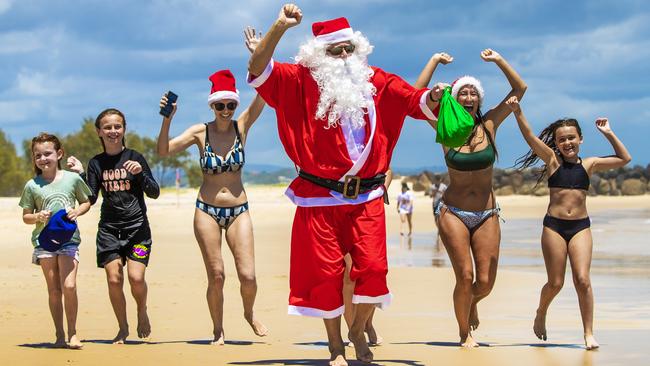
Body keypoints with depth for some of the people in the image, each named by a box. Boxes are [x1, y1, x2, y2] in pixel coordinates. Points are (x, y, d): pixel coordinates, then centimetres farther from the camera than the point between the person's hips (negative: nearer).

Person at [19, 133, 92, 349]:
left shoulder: (72, 179, 2)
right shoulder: (32, 186, 2)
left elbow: (86, 202, 15)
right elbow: (26, 217, 8)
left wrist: (77, 212, -6)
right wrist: (38, 217, -13)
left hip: (69, 238, -1)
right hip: (44, 240, 1)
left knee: (69, 286, -12)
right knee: (54, 290, 2)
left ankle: (72, 333, 0)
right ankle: (59, 335, 11)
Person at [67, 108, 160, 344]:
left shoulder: (135, 158, 1)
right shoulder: (96, 163, 7)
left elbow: (154, 193, -1)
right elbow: (91, 199, 4)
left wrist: (140, 173, -17)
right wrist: (80, 174, -7)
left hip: (137, 227, -2)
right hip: (109, 228, 2)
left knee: (136, 277, -14)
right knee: (114, 279, -5)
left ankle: (142, 312, 17)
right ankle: (123, 328, 13)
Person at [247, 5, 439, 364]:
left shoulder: (376, 82, 6)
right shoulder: (302, 82, -2)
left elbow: (417, 101, 5)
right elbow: (258, 70, -12)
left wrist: (435, 96, -19)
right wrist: (279, 27, -24)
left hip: (366, 197, 2)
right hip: (320, 199, -2)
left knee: (373, 267, -6)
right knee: (326, 273, 2)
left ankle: (358, 331, 21)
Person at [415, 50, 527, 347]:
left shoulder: (489, 126, 0)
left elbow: (519, 90, 0)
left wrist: (499, 60, -5)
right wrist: (434, 62, -8)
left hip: (487, 215, 2)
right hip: (453, 212, -2)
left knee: (486, 283, -1)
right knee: (465, 276, -10)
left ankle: (471, 303, 36)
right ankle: (465, 333, 13)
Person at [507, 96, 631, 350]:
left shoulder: (589, 164, 8)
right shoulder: (553, 160, 2)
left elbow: (624, 158, 10)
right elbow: (529, 136, -9)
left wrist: (608, 134, 5)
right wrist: (517, 112, -22)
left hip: (581, 226, 1)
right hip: (554, 226, -1)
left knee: (582, 279, -9)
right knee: (555, 283, 4)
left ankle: (588, 333, -3)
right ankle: (540, 315, 34)